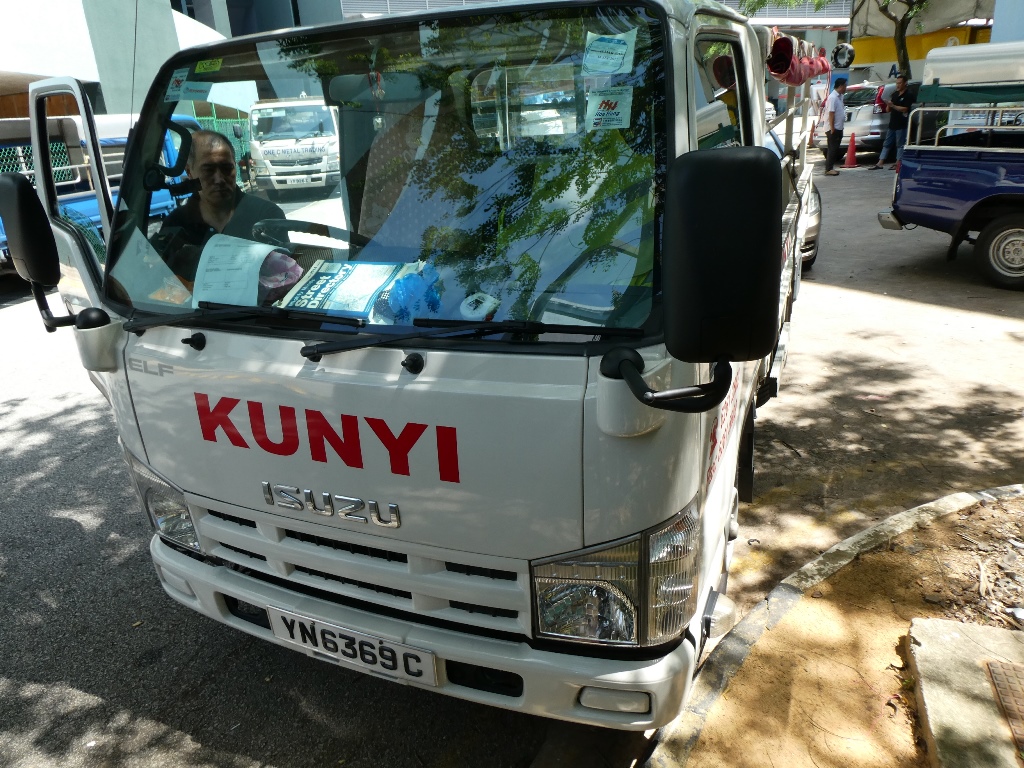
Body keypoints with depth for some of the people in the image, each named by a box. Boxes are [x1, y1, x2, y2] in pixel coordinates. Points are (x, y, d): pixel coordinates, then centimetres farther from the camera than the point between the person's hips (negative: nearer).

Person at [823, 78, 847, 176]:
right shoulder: (833, 97, -16)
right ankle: (828, 169, -8)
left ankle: (830, 167, 15)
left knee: (834, 149, 10)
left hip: (838, 128, 9)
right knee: (833, 149, -9)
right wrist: (832, 129, -22)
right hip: (833, 128, -9)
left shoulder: (839, 97, 14)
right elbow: (831, 113, -20)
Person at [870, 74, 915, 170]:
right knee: (886, 144, 6)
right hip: (892, 123, 8)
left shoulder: (908, 95, -6)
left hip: (901, 124, -8)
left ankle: (898, 163, 2)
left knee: (900, 144, -1)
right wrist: (889, 105, -6)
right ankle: (880, 163, 7)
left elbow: (905, 109, -15)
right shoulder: (894, 95, 15)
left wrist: (893, 106, -21)